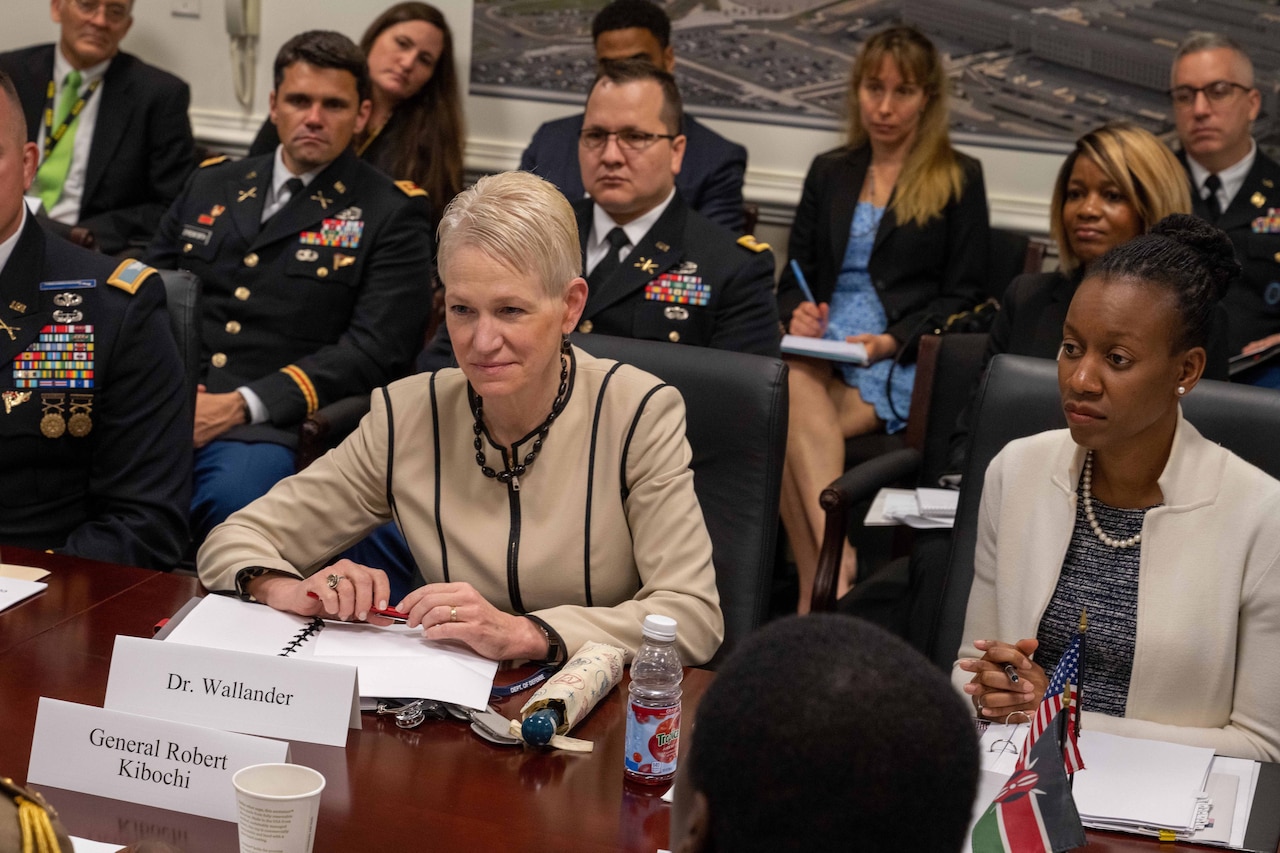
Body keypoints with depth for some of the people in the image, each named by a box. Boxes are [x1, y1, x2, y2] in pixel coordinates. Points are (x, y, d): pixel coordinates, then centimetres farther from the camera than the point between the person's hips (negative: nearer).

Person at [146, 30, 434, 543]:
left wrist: (243, 404, -14)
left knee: (234, 494, -37)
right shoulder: (211, 185, 21)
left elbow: (375, 350, -5)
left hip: (269, 424, -3)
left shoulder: (393, 214, 6)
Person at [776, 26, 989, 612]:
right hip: (820, 351, 4)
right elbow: (794, 276, 21)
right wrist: (797, 314, -3)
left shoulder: (959, 180, 10)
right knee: (795, 387, -35)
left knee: (786, 427, -32)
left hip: (902, 365, -3)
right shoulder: (829, 173, 22)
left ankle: (816, 595, -35)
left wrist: (892, 341, -11)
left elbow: (961, 296, 5)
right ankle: (838, 572, -41)